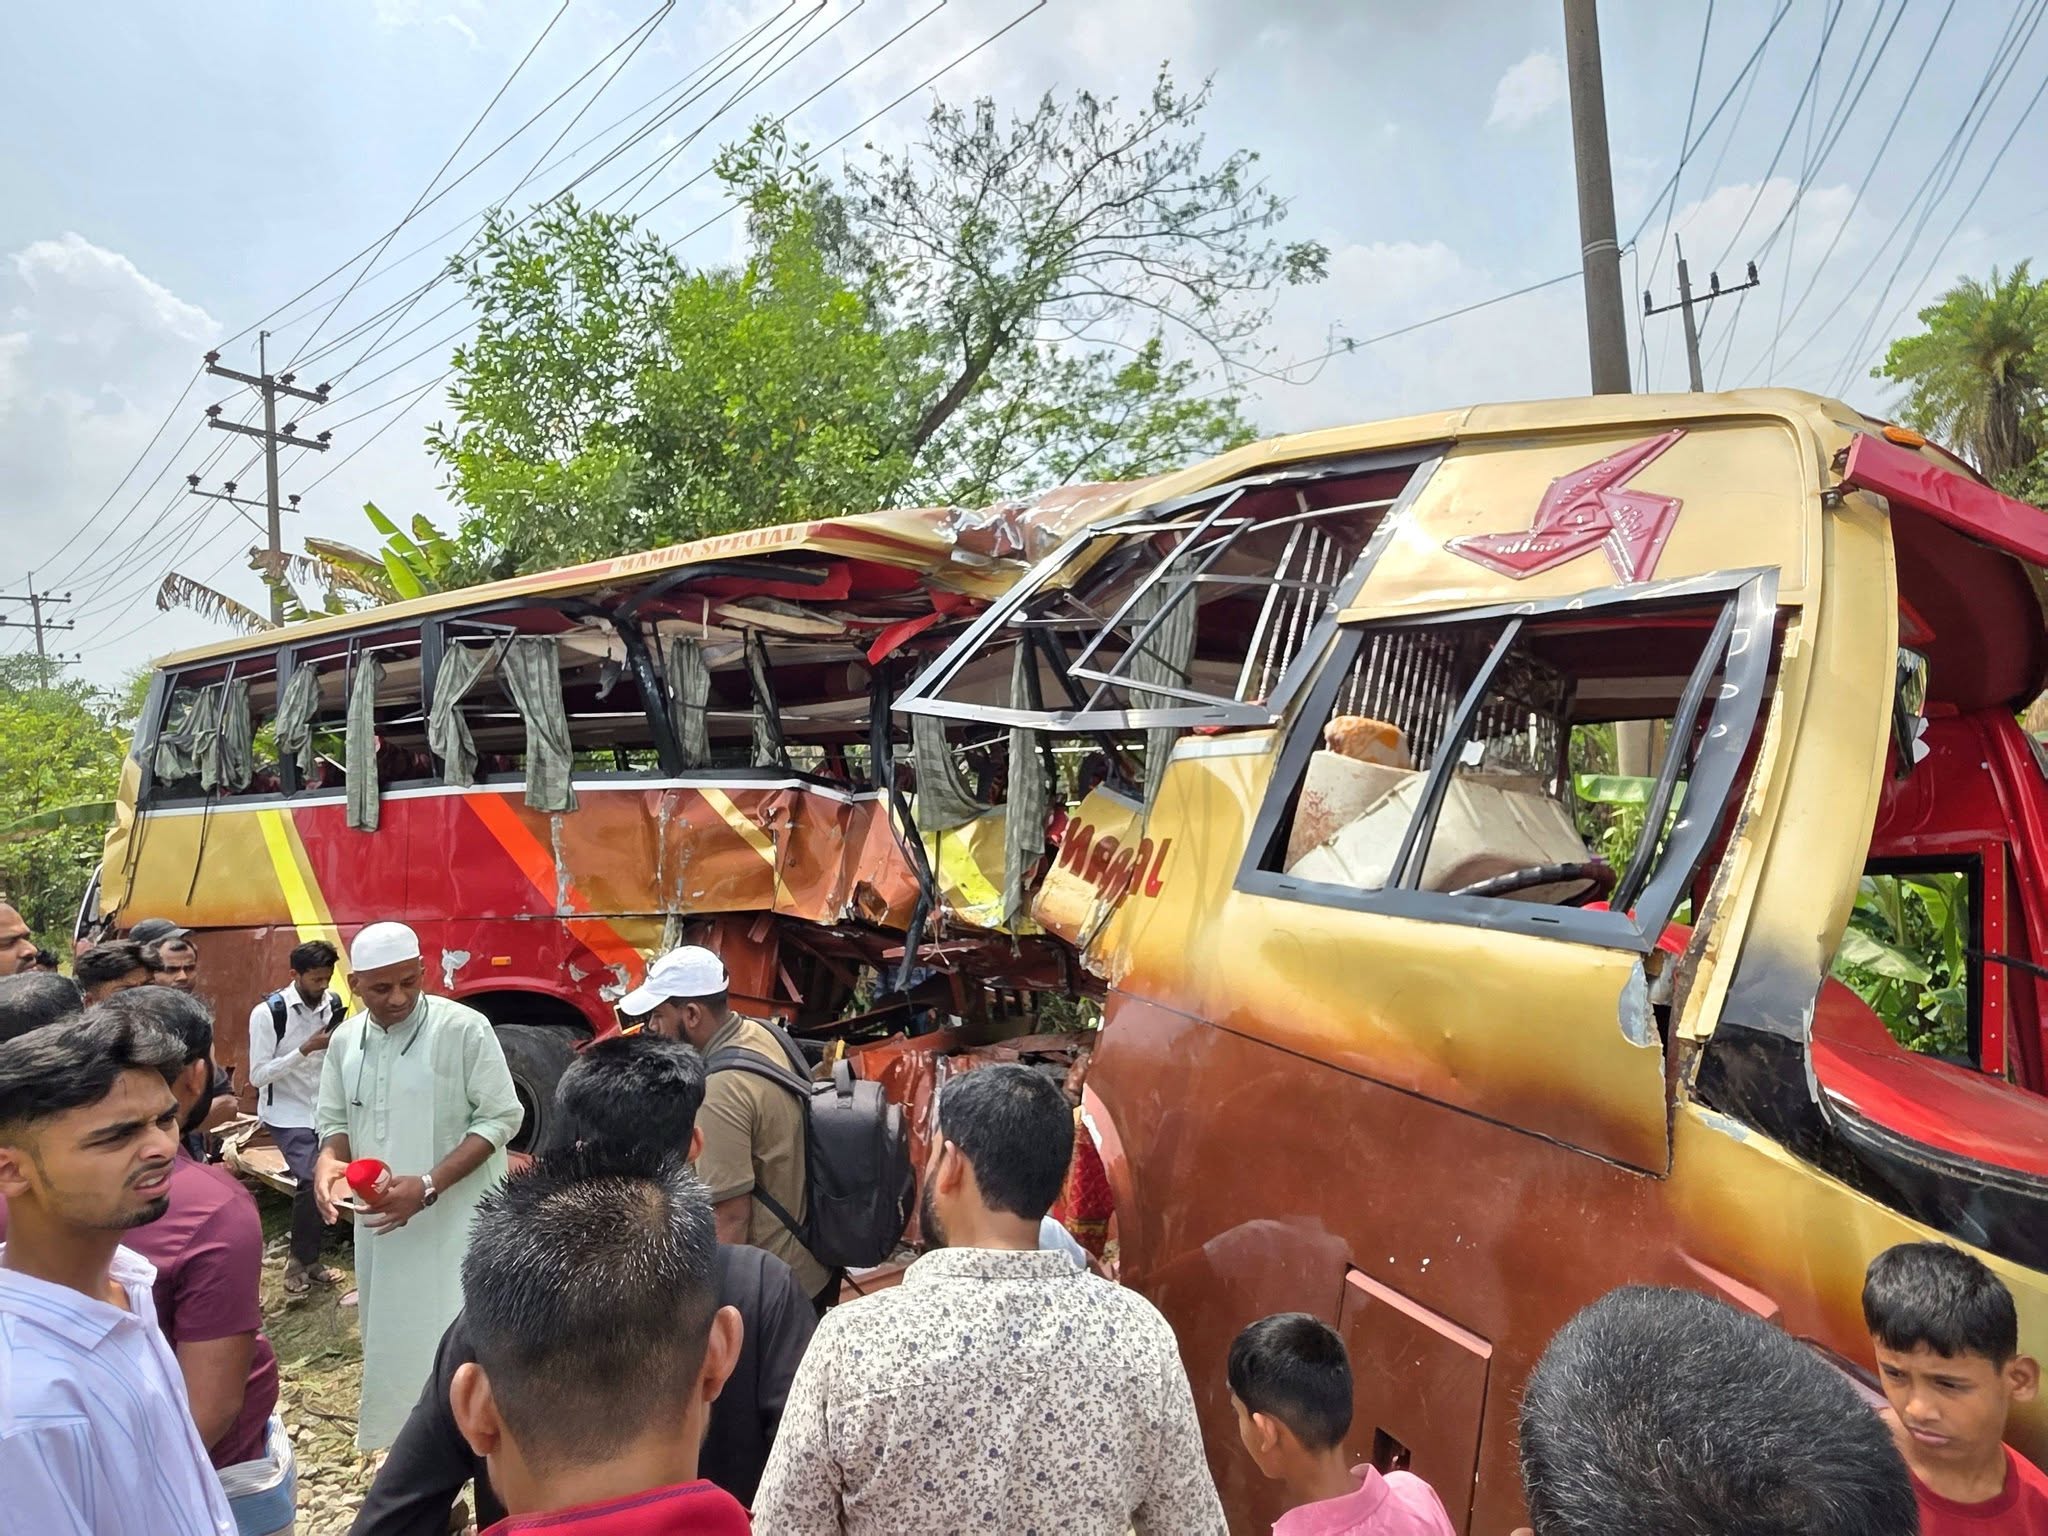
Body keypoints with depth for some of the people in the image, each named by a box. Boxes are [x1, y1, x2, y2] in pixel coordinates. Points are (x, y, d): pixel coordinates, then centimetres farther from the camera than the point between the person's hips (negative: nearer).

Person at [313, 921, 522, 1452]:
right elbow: (334, 1122, 12)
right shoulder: (346, 1040, 4)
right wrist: (329, 1162, -12)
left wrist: (427, 1186, -22)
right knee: (391, 1335, 17)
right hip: (380, 1218, 6)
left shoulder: (464, 1029, -14)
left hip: (455, 1219, -5)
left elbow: (500, 1118, -14)